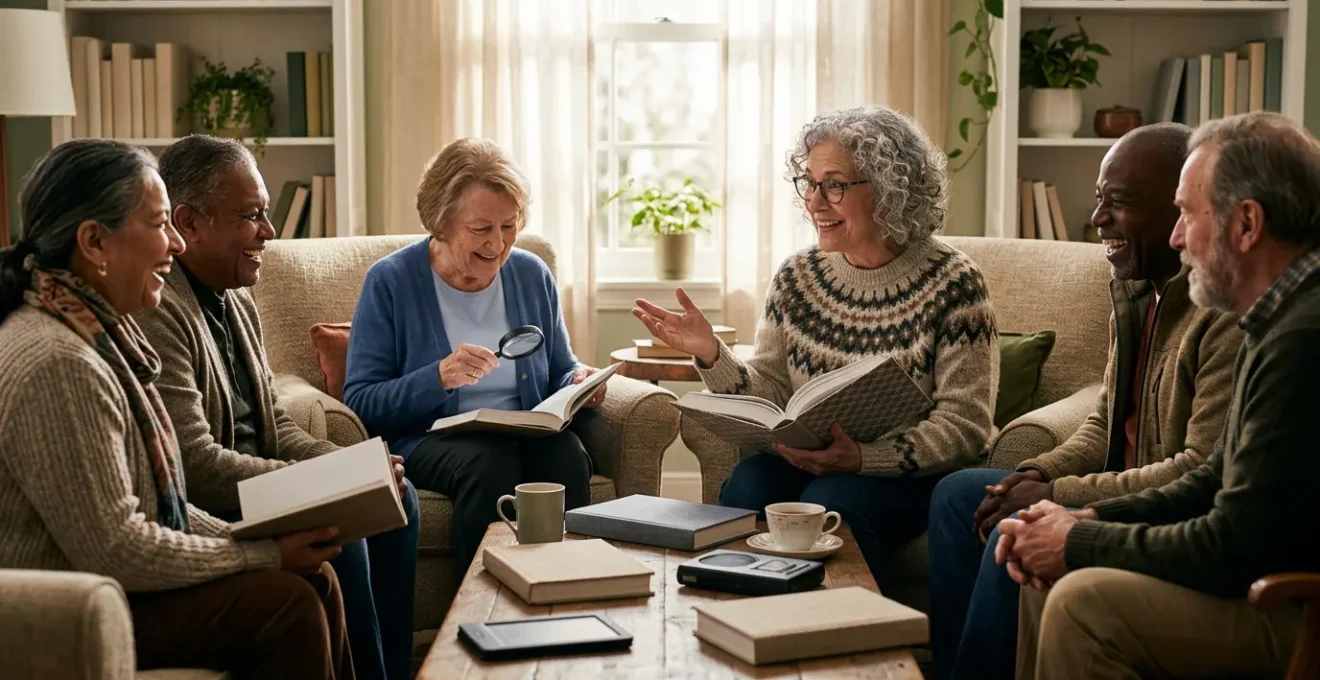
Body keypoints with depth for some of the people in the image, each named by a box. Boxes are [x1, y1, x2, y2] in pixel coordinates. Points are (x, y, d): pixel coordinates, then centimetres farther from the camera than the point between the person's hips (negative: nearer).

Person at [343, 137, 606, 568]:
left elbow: (560, 371, 21)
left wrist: (579, 381, -4)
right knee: (490, 461, -36)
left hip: (528, 435, 3)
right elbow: (359, 403, -7)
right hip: (428, 439, -3)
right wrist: (438, 378, -22)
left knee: (567, 456, -32)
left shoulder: (532, 275, 11)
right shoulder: (391, 281, -1)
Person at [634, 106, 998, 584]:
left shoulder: (950, 282, -8)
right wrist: (711, 356, -13)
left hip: (913, 476, -4)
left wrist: (863, 457, -26)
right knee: (746, 485, -26)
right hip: (809, 464, 4)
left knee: (831, 502, -32)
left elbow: (964, 425, -12)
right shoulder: (796, 278, 7)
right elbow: (768, 396, 6)